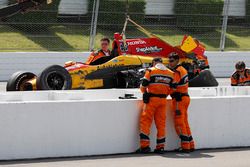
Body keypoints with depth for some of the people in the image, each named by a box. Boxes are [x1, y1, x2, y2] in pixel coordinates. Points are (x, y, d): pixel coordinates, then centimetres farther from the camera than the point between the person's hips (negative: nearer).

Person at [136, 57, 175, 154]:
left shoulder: (151, 71, -4)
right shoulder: (170, 73, 8)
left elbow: (143, 86, -4)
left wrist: (145, 93, 17)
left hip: (151, 99, -4)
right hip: (163, 100, 4)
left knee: (145, 121, 0)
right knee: (161, 123, 9)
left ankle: (145, 146, -7)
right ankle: (160, 147, 8)